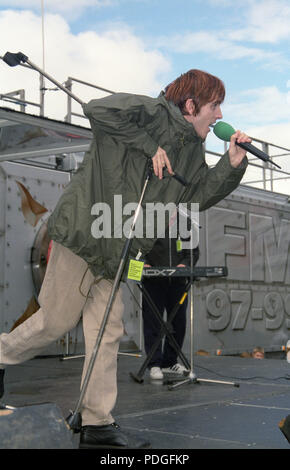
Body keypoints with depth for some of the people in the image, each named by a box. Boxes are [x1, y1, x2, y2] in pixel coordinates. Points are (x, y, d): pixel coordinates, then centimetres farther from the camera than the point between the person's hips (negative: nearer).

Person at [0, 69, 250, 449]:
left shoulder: (192, 150, 15)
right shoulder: (156, 114, -12)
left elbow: (201, 194, 14)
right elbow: (98, 109, -26)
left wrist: (232, 164, 1)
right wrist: (150, 146, -22)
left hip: (113, 251, 9)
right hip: (83, 230, -9)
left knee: (107, 332, 7)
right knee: (56, 321, 1)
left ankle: (98, 424, 13)